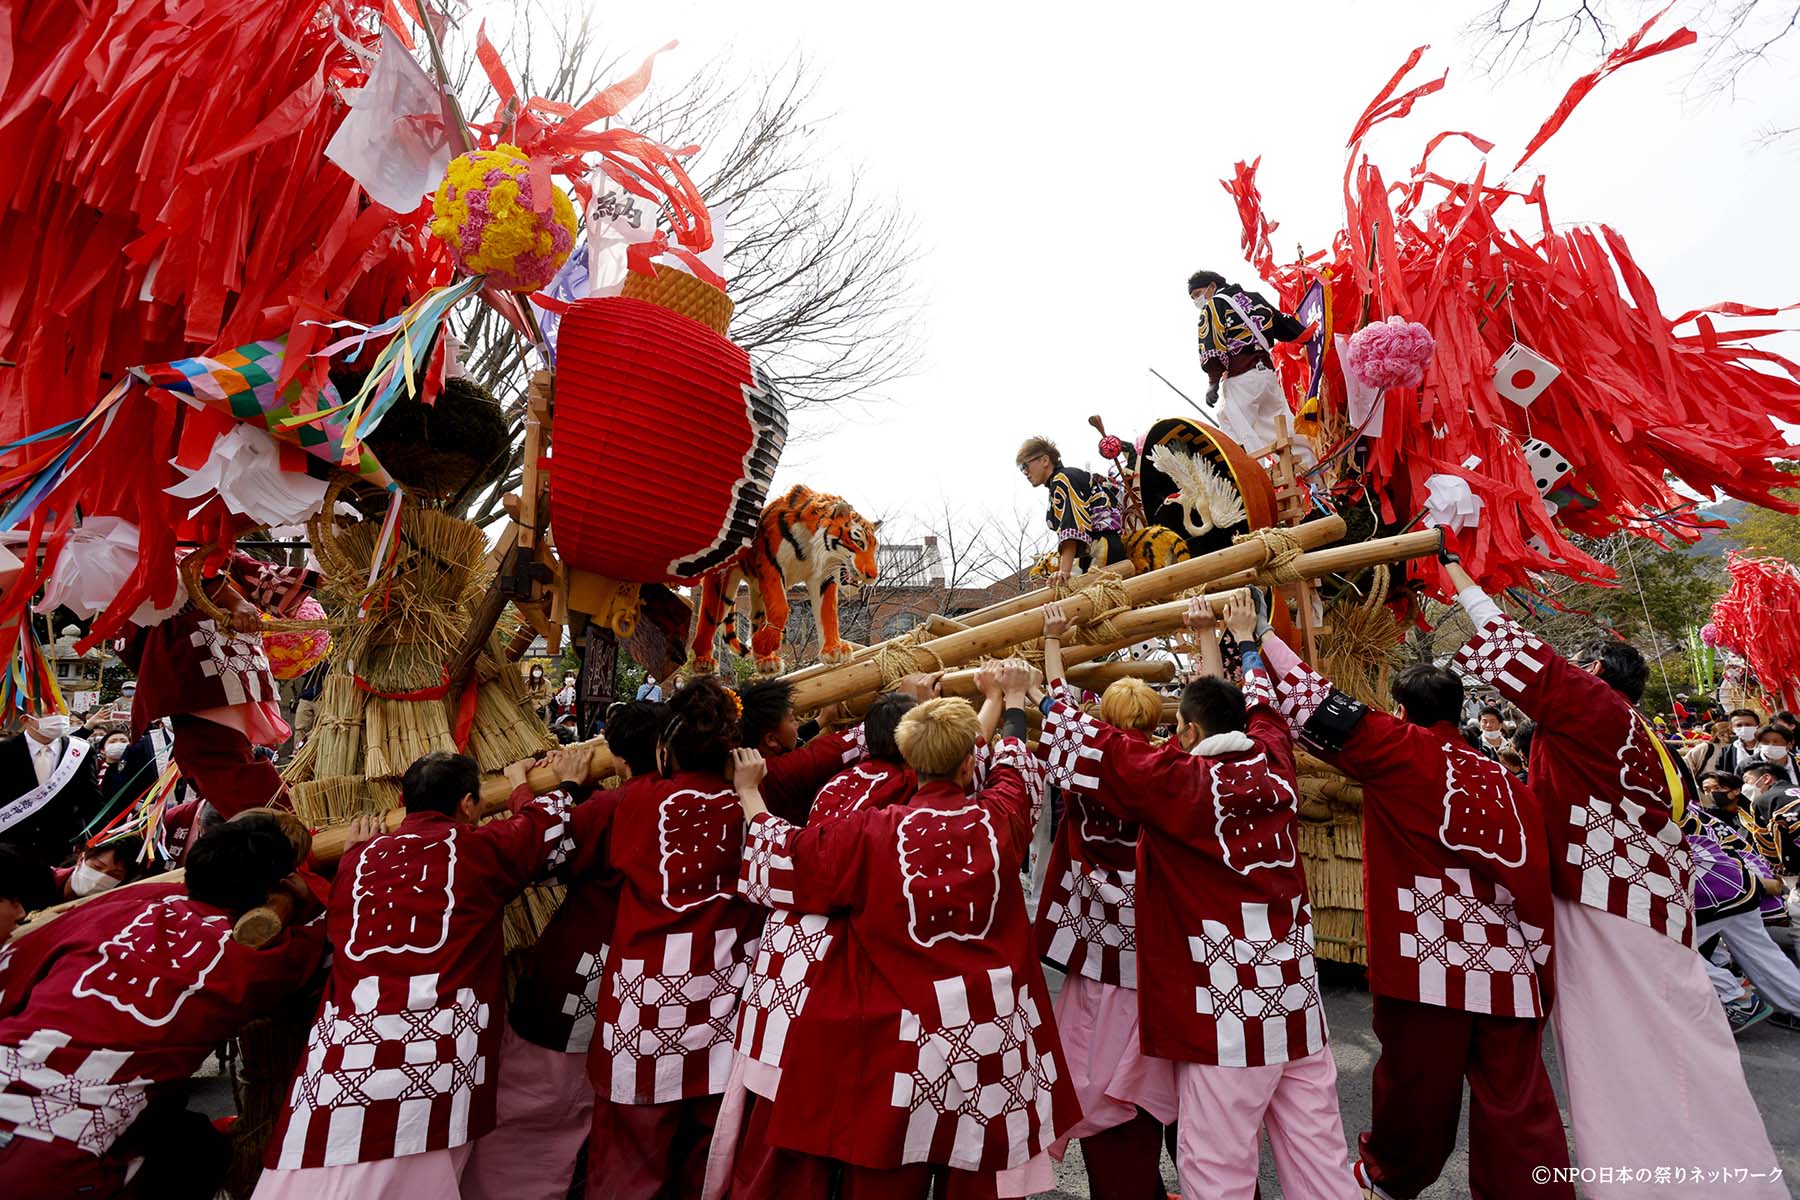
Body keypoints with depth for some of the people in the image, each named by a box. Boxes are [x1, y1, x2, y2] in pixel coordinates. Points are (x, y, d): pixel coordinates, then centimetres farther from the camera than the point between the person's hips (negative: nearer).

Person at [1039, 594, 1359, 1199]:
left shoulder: (1176, 780, -12)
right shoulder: (1273, 767, 3)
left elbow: (1075, 738, -9)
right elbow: (1258, 705, 23)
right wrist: (1241, 636, 37)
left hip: (1228, 1010, -6)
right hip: (1298, 1006, 6)